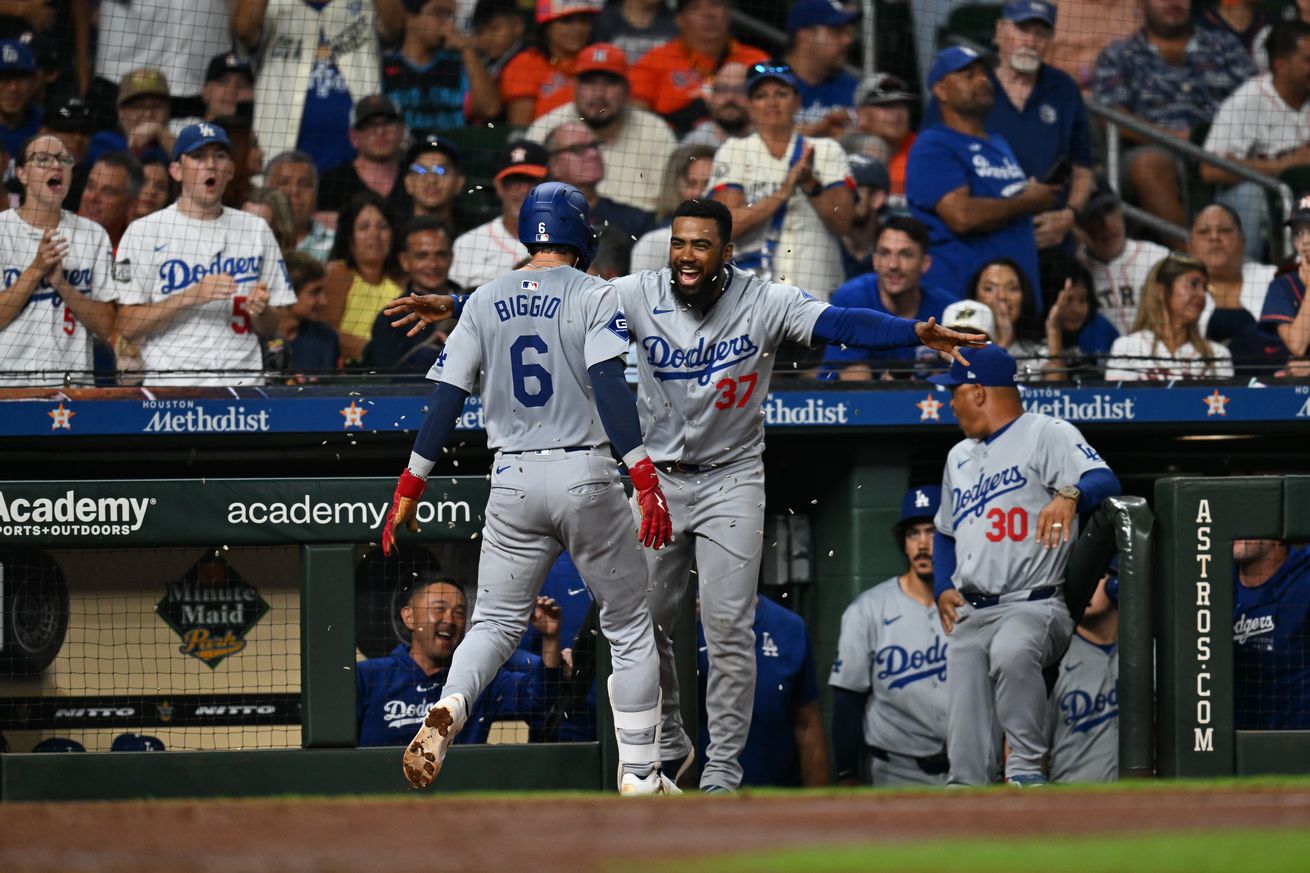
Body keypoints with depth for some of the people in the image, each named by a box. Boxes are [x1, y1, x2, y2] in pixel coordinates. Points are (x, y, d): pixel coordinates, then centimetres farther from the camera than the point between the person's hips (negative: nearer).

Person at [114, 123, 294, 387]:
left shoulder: (256, 231, 13)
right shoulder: (144, 232, 3)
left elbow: (271, 329, 14)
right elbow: (127, 326, -5)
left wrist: (259, 311, -9)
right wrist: (192, 296, -15)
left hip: (243, 385, 3)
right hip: (170, 385, -3)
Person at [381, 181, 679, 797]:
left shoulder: (485, 302, 8)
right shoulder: (592, 295, -3)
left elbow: (447, 397, 4)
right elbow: (609, 385, -17)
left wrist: (412, 484, 7)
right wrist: (643, 475, -23)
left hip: (512, 481, 3)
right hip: (585, 476, -3)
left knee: (494, 623, 12)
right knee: (630, 629, 9)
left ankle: (448, 711, -19)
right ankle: (640, 777, 7)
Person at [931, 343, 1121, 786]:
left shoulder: (1045, 434, -1)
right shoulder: (959, 457, 24)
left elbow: (1104, 480, -16)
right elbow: (945, 531, 33)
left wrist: (1068, 496, -39)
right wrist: (943, 589, 15)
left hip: (1034, 605, -7)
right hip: (970, 613, 7)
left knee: (1011, 653, -38)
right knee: (965, 739, -4)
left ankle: (1025, 768, -31)